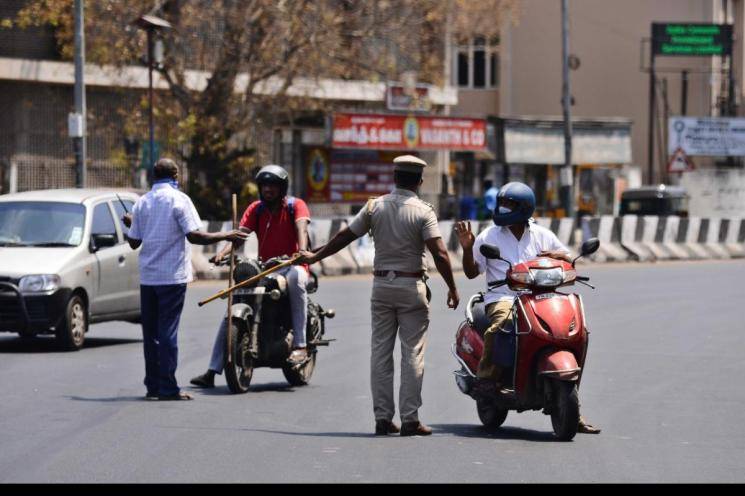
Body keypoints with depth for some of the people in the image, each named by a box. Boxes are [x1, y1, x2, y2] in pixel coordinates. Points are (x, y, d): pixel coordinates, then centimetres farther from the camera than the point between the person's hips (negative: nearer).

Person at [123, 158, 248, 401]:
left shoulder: (142, 203, 8)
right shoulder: (178, 199, -7)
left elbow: (134, 242, 10)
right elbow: (194, 235, -15)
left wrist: (131, 224, 30)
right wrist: (226, 235, -5)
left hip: (148, 277, 5)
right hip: (172, 276, -5)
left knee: (150, 332, 11)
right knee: (168, 331, -4)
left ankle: (153, 385, 13)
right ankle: (167, 388, -6)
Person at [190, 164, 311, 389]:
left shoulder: (295, 205, -1)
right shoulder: (256, 209, 9)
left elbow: (301, 227, -21)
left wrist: (302, 251, -43)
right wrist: (223, 253, -25)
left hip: (291, 265, -4)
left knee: (295, 278, -41)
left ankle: (300, 345, -40)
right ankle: (212, 371, -5)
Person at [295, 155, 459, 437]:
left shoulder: (375, 207, 2)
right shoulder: (423, 212, -8)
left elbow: (344, 237, 8)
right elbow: (439, 254, -16)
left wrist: (315, 257, 21)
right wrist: (452, 288, -7)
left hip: (381, 285, 3)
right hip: (412, 286, -3)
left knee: (381, 352, 7)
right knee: (412, 354, -1)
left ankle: (383, 417, 5)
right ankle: (410, 419, -4)